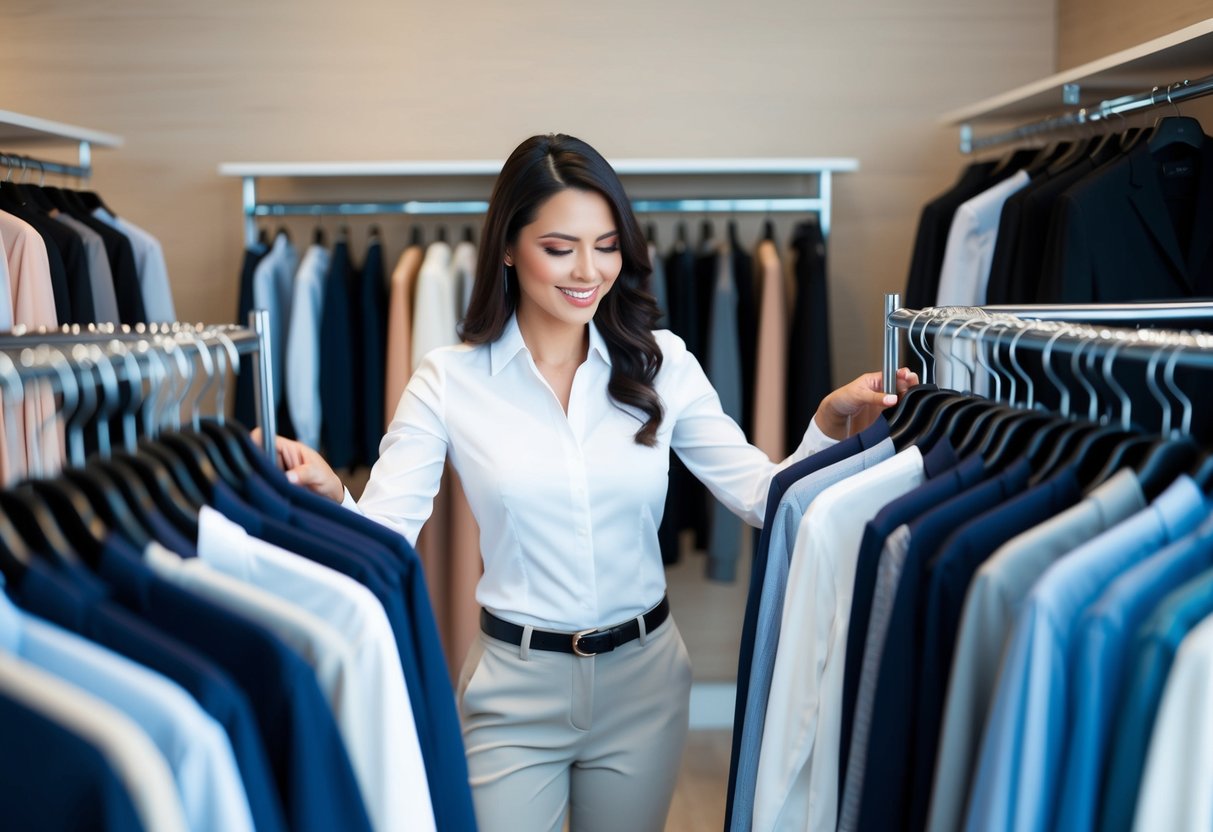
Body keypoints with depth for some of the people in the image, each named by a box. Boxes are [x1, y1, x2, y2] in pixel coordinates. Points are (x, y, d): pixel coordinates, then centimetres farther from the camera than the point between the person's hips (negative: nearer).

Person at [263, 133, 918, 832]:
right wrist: (329, 495, -35)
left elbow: (764, 497, -4)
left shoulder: (661, 363, -3)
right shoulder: (450, 380, -9)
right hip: (515, 689, -2)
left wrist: (830, 426, -21)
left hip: (643, 679, 3)